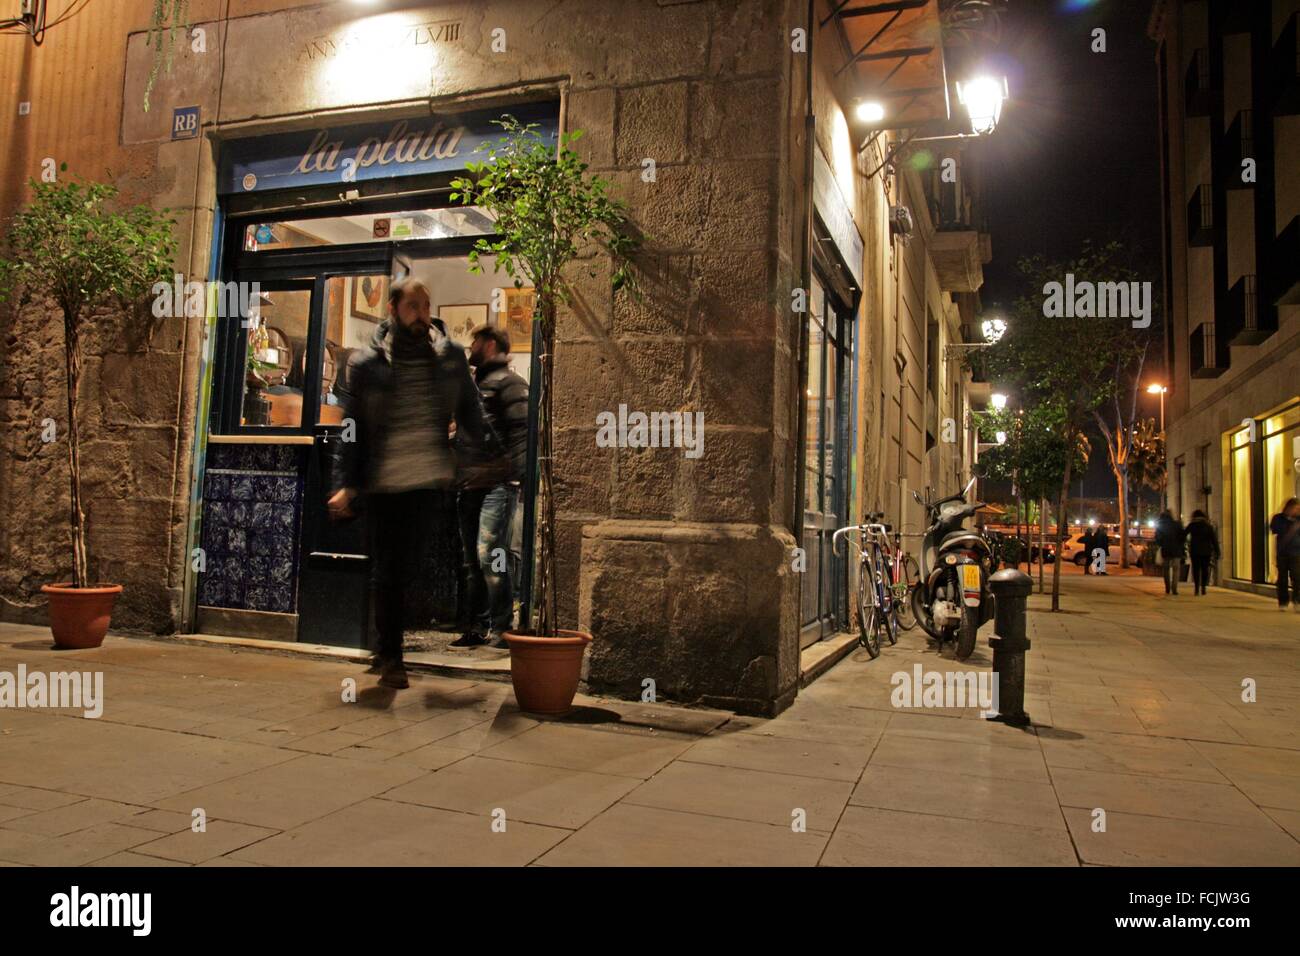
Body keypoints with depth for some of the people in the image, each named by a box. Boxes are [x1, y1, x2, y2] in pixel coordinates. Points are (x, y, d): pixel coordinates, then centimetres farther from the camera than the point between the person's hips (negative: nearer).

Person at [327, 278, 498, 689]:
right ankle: (390, 657, 19)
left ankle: (388, 651, 18)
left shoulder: (450, 356, 7)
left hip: (430, 479, 1)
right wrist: (345, 483, -4)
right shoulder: (366, 363, 2)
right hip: (382, 482, 0)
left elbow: (469, 409, 10)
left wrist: (491, 445, -3)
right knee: (388, 571, 6)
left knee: (401, 567, 1)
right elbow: (352, 427, 2)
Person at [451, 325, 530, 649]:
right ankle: (479, 626, 18)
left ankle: (501, 626, -4)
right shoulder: (473, 385, 23)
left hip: (496, 486, -9)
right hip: (470, 486, 9)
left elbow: (522, 431, -14)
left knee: (490, 555, -14)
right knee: (473, 561, 10)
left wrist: (511, 474, -20)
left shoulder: (508, 383, -4)